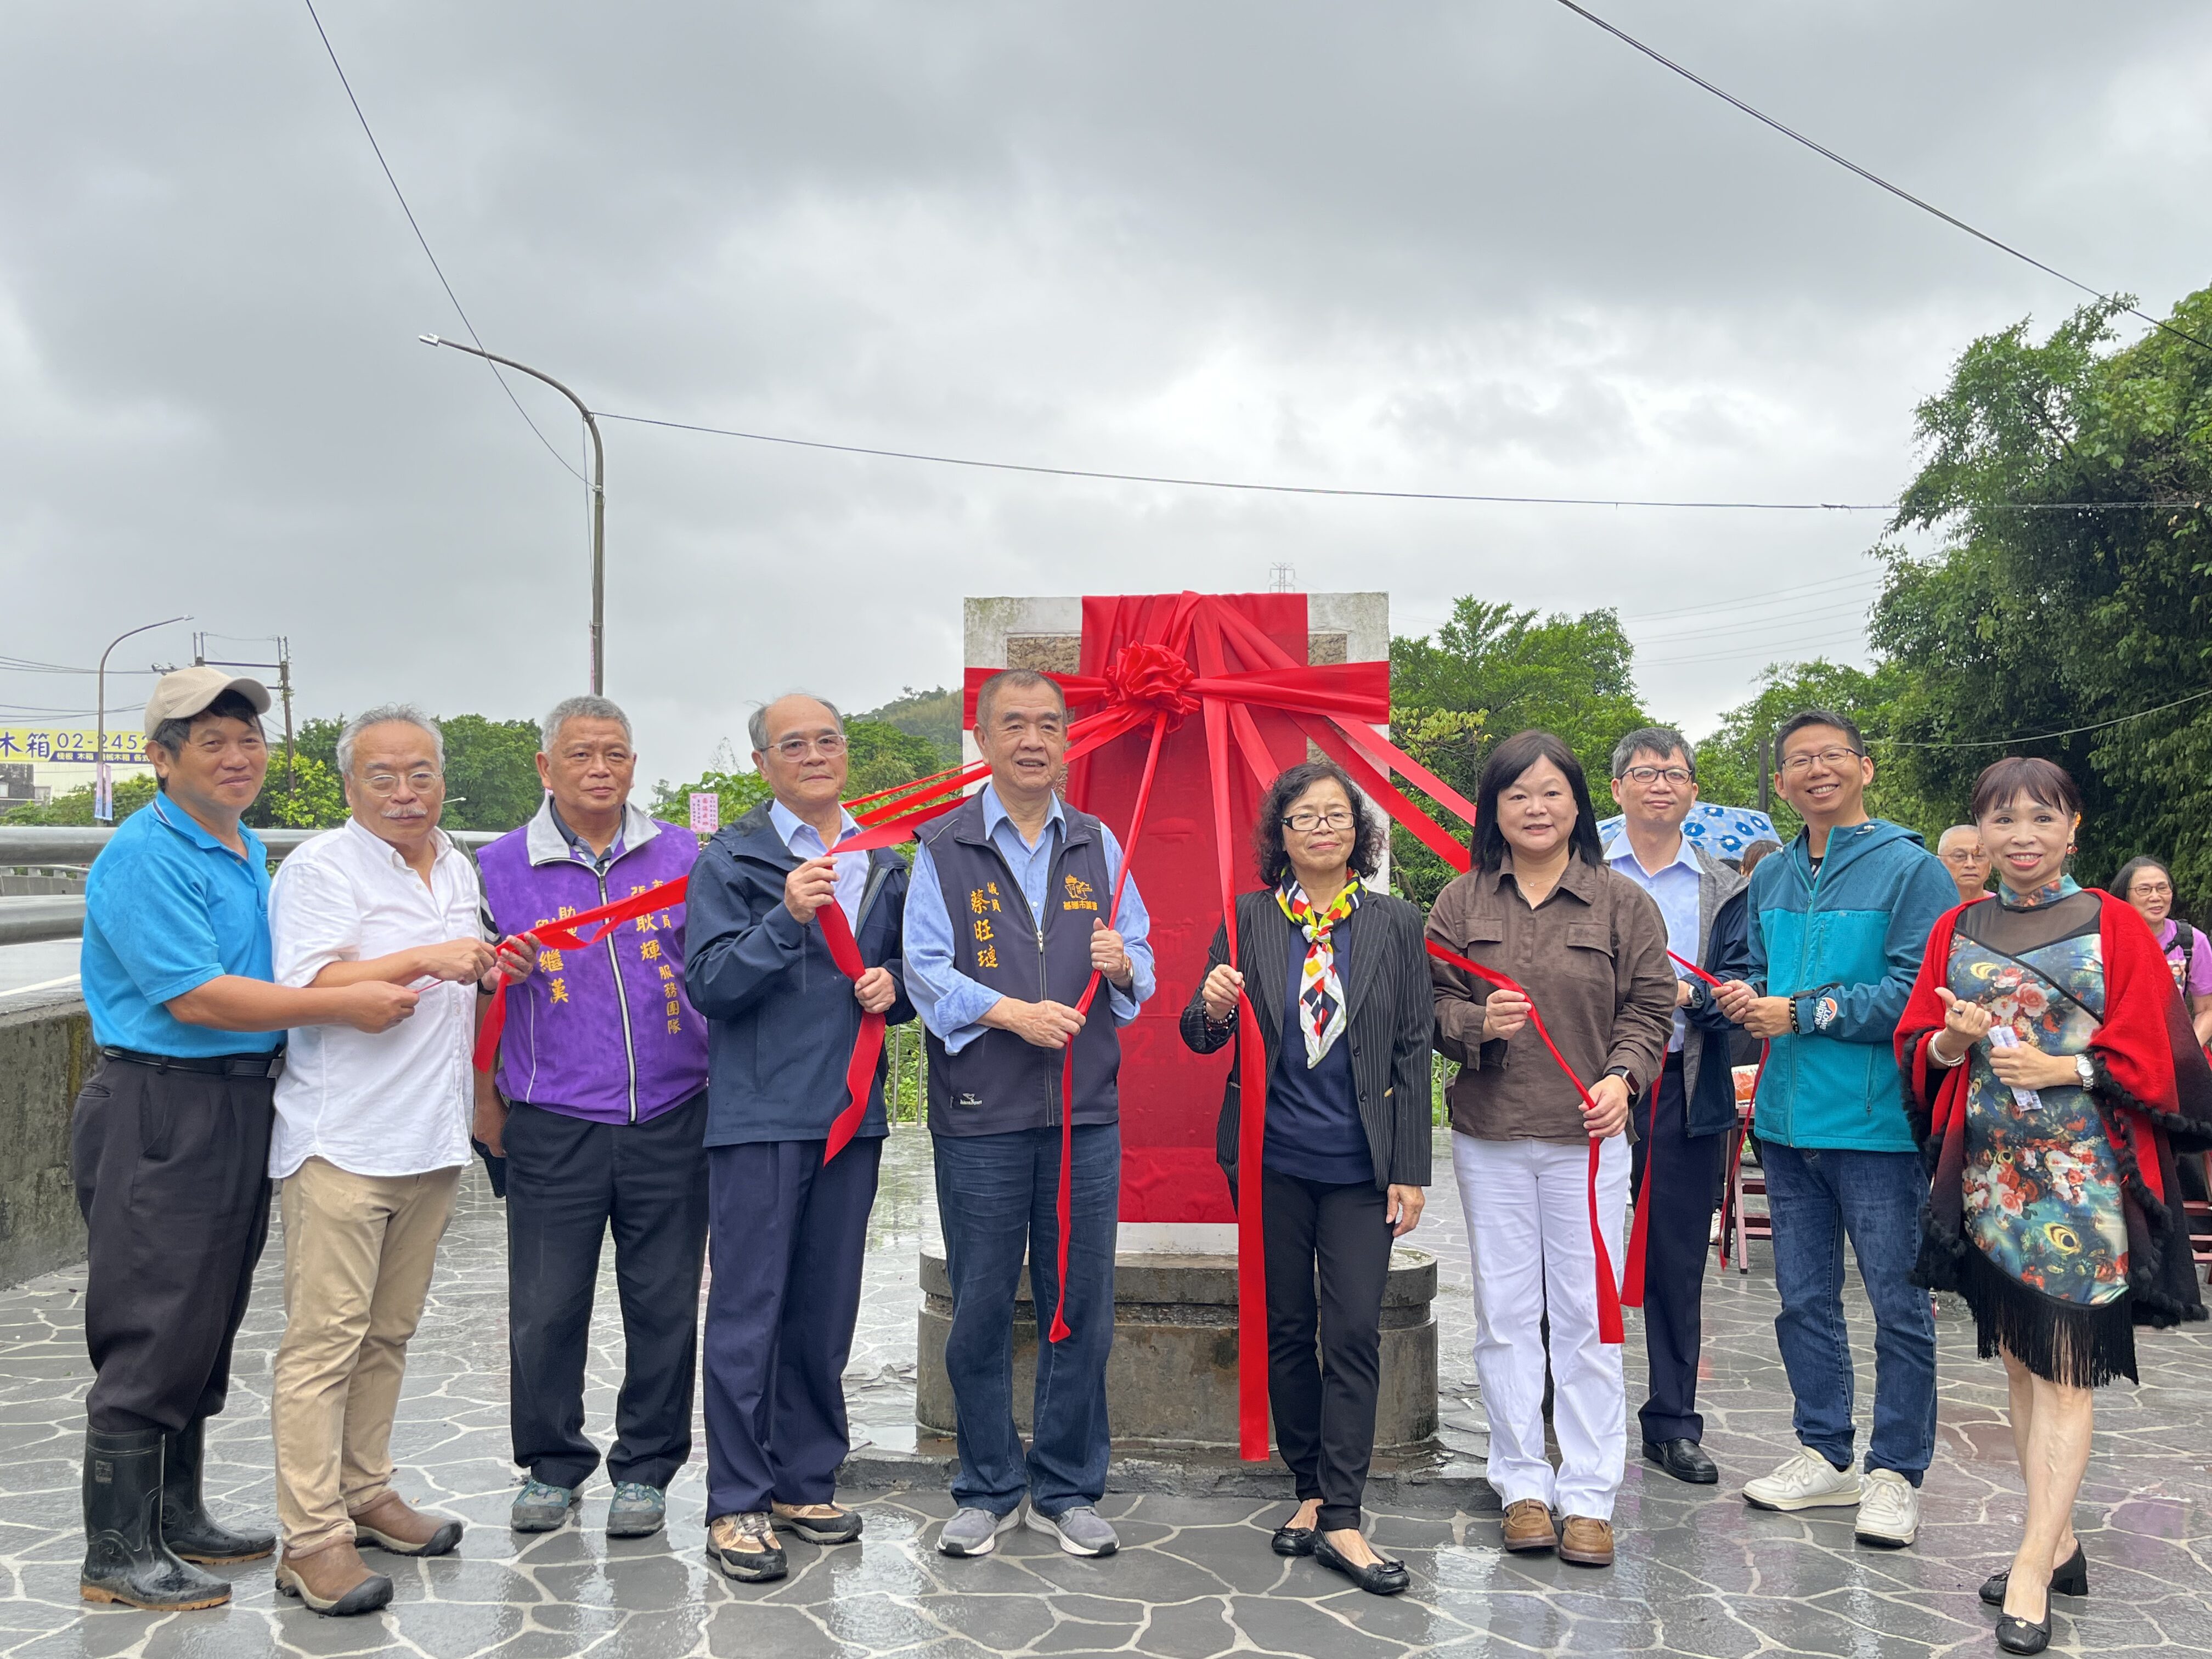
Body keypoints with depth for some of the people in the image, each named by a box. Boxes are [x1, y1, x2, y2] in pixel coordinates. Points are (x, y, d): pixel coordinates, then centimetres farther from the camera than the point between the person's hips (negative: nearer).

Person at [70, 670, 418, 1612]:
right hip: (160, 1116, -9)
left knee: (206, 1329, 16)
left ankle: (178, 1518, 28)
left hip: (240, 1105, 9)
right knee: (152, 1335, -3)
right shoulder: (145, 856, -15)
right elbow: (193, 997, -22)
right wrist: (341, 1005, -23)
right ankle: (117, 1553, 8)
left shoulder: (250, 852, 14)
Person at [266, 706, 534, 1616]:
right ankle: (312, 1540, -4)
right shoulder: (321, 866, -6)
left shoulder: (457, 869, 17)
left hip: (431, 1137, 7)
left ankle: (364, 1495, 25)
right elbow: (308, 986, -18)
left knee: (388, 1332, 14)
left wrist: (493, 977, 7)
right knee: (326, 1335, -7)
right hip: (340, 1139, -7)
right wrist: (427, 960, -23)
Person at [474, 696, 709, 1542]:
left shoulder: (683, 855, 6)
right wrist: (487, 1105, 5)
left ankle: (645, 1470, 23)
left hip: (671, 1122, 1)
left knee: (665, 1306, 6)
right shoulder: (500, 867, 4)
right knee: (545, 1310, 5)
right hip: (554, 1130, 0)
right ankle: (551, 1466, 25)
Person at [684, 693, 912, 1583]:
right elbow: (710, 983, -13)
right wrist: (787, 919, -26)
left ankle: (806, 1481, 26)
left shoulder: (884, 861, 12)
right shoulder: (730, 861, -3)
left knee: (826, 1309, 13)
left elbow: (907, 968, 20)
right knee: (749, 1310, -1)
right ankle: (737, 1504, 9)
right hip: (759, 1116, -5)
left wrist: (893, 986, -3)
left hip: (851, 1110, 5)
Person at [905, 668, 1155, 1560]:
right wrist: (1013, 1012, -17)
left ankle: (1067, 1492, 21)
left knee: (1082, 1304, 6)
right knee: (982, 1306, 5)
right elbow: (926, 972, -4)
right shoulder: (944, 847, 2)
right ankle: (989, 1490, 21)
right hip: (981, 1116, -2)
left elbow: (1142, 964, 13)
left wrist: (1123, 964, -9)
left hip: (1087, 1112, 3)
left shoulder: (1099, 844, 12)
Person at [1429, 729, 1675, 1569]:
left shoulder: (1623, 901, 3)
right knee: (1505, 1316, 7)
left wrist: (1623, 1076, -14)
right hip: (1489, 1139, 1)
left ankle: (1588, 1496, 12)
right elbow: (1430, 1004, 5)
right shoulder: (1461, 902, 5)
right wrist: (1478, 1023, -15)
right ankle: (1522, 1483, 20)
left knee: (1586, 1317, 1)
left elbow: (1650, 1005, 2)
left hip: (1588, 1137, -1)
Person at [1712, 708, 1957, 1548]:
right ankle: (1824, 1456, 27)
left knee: (1898, 1303, 2)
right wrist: (1746, 995, 0)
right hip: (1788, 1119, 7)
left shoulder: (1911, 870, -8)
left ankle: (1896, 1472, 14)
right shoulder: (1771, 878, 13)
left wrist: (1802, 1013, -15)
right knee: (1802, 1297, 14)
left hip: (1878, 1123, -6)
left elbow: (1921, 992, -16)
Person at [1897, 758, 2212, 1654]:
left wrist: (2061, 1067, -16)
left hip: (2084, 1174, -4)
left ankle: (2033, 1566, -1)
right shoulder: (1957, 931, 9)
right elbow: (1918, 1048, 8)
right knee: (2018, 1359, 10)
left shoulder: (2115, 926, 0)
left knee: (2063, 1367, -5)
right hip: (1990, 1171, 4)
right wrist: (1953, 1042, -13)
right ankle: (2060, 1544, 21)